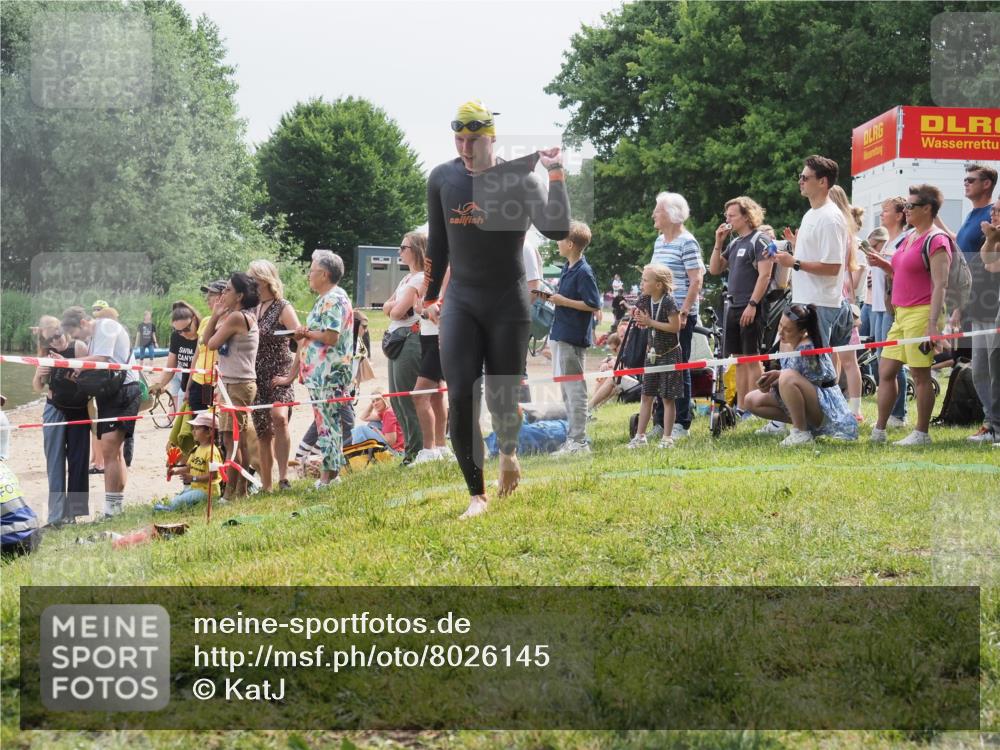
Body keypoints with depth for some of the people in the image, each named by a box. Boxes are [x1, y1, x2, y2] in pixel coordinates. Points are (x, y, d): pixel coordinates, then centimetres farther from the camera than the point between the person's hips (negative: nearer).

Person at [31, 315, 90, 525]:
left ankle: (74, 511, 12)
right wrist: (39, 374, -14)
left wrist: (67, 365, -26)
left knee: (78, 461, 4)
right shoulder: (46, 354, 2)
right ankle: (57, 514, -6)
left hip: (78, 411, -2)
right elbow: (37, 388, 7)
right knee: (55, 461, -4)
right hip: (55, 411, 2)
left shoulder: (78, 347, -9)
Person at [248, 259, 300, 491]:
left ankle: (283, 476, -28)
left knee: (279, 417, -30)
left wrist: (291, 375, -17)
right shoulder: (253, 308, 13)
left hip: (277, 376, -6)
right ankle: (265, 485, 15)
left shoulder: (283, 308, -6)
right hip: (256, 377, 6)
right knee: (262, 432, 7)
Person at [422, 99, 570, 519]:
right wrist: (430, 297, 15)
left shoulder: (518, 178, -8)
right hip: (460, 302, 2)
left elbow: (557, 230, -21)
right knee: (460, 399, -10)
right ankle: (476, 495, -2)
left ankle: (508, 452, 38)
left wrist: (555, 176, -26)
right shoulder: (442, 179, 2)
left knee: (502, 400, 3)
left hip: (508, 303, -2)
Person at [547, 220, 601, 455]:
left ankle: (579, 441, -5)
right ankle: (573, 437, 22)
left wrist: (563, 301, -17)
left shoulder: (584, 272, -15)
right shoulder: (567, 268, 13)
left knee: (575, 390, -7)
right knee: (566, 390, 15)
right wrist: (553, 297, 7)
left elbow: (594, 305, -19)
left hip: (574, 338, -10)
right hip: (561, 336, 10)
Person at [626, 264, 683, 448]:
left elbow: (675, 326, -24)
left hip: (669, 354, -7)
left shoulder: (668, 301, -19)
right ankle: (640, 436, 13)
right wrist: (639, 318, -10)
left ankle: (667, 437, 6)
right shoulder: (645, 300, 0)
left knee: (667, 397, 0)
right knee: (646, 395, 8)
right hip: (652, 353, 7)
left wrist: (651, 322, -22)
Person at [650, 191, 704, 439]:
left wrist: (683, 312, -19)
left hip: (679, 315, -8)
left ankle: (681, 423, 3)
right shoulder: (659, 242, 15)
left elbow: (696, 281, -14)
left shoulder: (686, 242, -9)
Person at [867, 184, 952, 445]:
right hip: (902, 313, 10)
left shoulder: (936, 241, -11)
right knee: (886, 371, 9)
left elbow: (940, 285, -17)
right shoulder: (909, 239, 17)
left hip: (921, 313, -10)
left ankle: (921, 433, 4)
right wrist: (883, 265, 11)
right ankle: (878, 431, 14)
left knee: (920, 374, -3)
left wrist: (933, 324, -23)